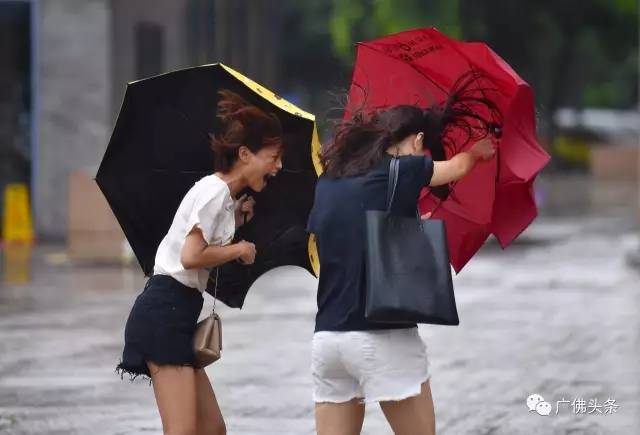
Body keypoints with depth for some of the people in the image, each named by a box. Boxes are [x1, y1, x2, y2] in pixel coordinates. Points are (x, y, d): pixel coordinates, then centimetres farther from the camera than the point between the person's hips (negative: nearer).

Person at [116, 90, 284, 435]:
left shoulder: (226, 196, 19)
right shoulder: (214, 190, -11)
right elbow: (191, 256, -20)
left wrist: (235, 221, 13)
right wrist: (238, 249, -5)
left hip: (178, 317, 10)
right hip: (164, 314, -10)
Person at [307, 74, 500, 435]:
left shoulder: (328, 185, 11)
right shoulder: (401, 172, -5)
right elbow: (461, 165, 13)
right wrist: (482, 148, 36)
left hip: (328, 338, 6)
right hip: (384, 339, -6)